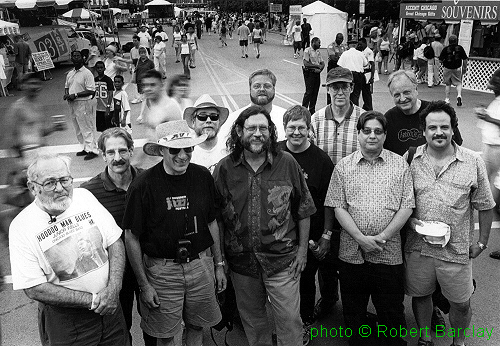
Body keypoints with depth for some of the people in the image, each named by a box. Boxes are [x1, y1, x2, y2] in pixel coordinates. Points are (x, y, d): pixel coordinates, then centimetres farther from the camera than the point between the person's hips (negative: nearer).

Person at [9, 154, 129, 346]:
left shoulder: (84, 197, -4)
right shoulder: (21, 227, -14)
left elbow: (115, 243, -1)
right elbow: (34, 289, -15)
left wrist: (113, 288, -15)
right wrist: (92, 300, -19)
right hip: (64, 321, -3)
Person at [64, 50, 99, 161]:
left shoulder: (87, 73, -11)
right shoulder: (69, 74, 12)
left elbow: (91, 91, -17)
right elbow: (66, 86, 24)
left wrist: (75, 95, -20)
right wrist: (66, 94, 0)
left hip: (84, 103, -8)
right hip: (72, 104, 8)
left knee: (87, 128, -3)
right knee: (78, 129, 14)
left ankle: (92, 150, 5)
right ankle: (86, 148, 25)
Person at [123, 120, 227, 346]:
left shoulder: (203, 177, -4)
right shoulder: (143, 185, -16)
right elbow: (131, 238, -9)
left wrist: (219, 264, 10)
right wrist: (144, 285, -8)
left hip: (199, 264, 3)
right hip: (161, 270, -3)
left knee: (197, 326, 18)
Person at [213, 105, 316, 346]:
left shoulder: (287, 163, -4)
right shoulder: (225, 168, -3)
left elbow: (303, 210, 3)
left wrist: (302, 249, 1)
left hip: (282, 261, -1)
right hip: (241, 261, 2)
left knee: (290, 321, 5)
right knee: (252, 319, 18)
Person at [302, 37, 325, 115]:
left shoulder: (318, 51, 15)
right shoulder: (307, 50, -8)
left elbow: (322, 63, 13)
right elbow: (306, 63, -17)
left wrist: (320, 68, -9)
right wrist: (317, 65, -13)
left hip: (317, 73, 7)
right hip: (309, 73, -7)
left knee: (315, 92, 7)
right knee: (309, 92, -8)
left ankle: (312, 110, 16)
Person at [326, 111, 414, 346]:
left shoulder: (400, 164, 2)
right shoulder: (343, 166, 2)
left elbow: (406, 207, -2)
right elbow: (338, 207, -3)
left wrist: (383, 237, -12)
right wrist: (361, 238, -13)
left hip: (388, 253, 0)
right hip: (352, 252, 1)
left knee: (392, 311, 12)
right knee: (353, 311, 15)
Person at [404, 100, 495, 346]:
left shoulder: (473, 162, -5)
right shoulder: (409, 159, -3)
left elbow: (484, 206, 1)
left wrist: (482, 242, 2)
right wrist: (410, 221, -11)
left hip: (457, 249, 0)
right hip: (417, 246, 1)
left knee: (461, 303, 13)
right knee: (420, 295, 17)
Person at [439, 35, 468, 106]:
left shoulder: (446, 49, -7)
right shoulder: (460, 48, -4)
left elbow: (440, 60, -5)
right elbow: (465, 59, -2)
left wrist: (444, 63, 16)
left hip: (447, 68, 0)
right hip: (457, 68, 0)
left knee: (448, 84, 15)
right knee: (459, 83, 10)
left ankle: (447, 99, 17)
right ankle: (459, 96, -14)